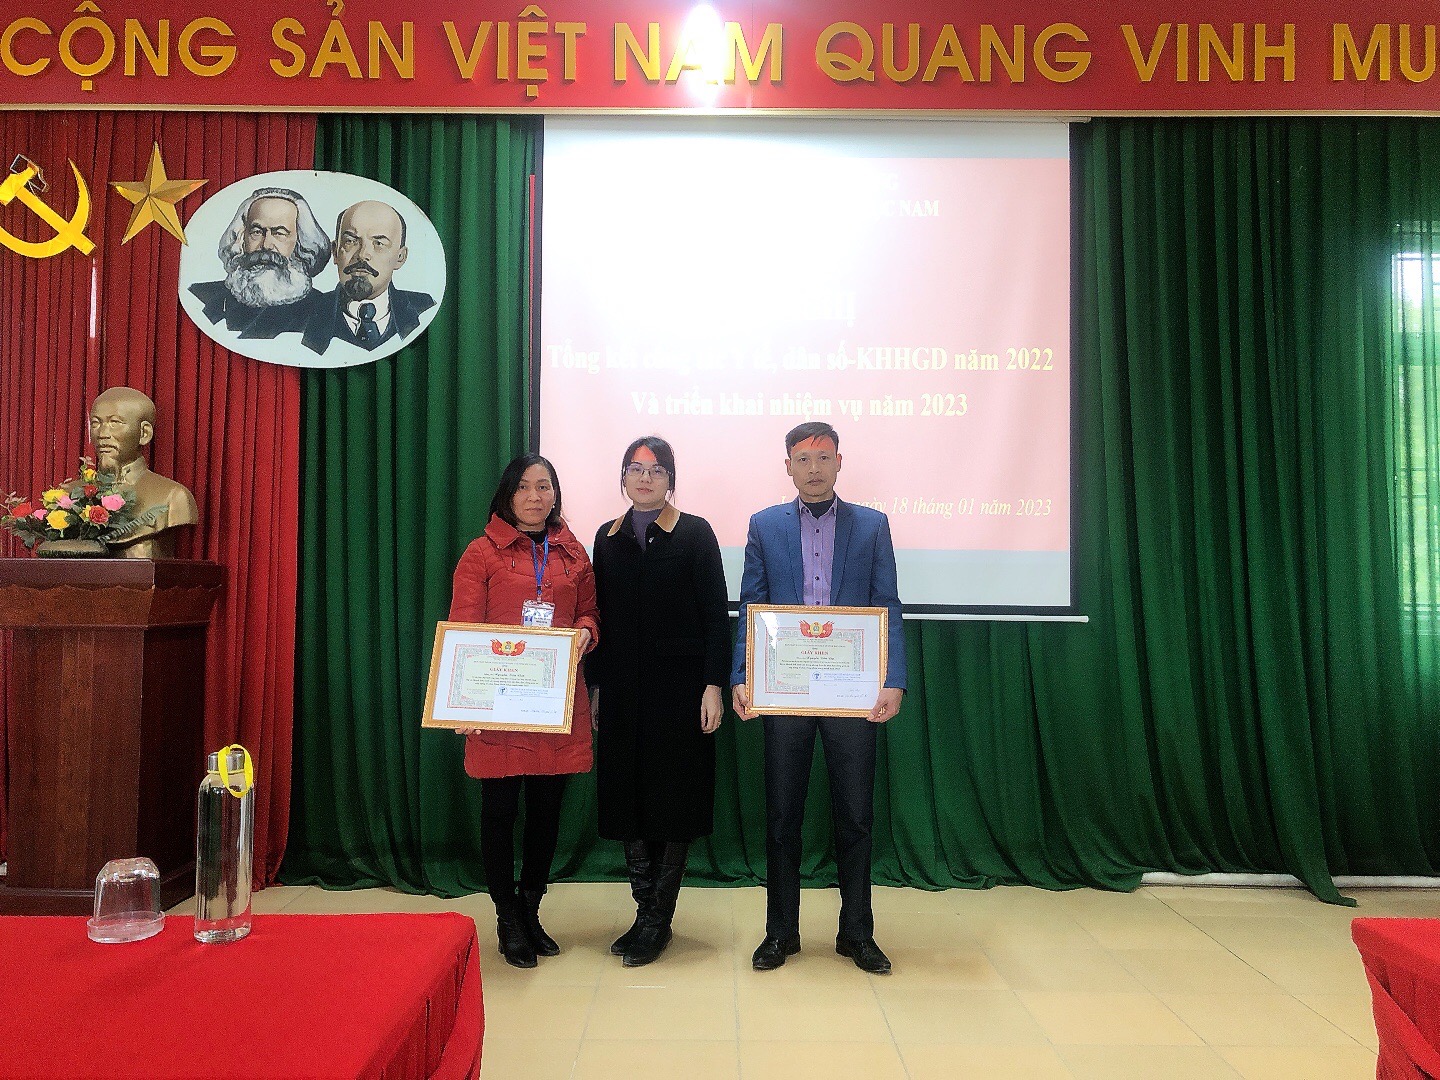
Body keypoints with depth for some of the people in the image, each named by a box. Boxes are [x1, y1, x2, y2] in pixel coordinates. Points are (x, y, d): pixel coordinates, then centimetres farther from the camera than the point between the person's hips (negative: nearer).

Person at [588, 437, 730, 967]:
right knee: (627, 796, 7)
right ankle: (647, 913, 22)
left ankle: (657, 921, 15)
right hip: (621, 689, 4)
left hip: (678, 684, -4)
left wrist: (713, 685, -12)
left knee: (674, 799, 2)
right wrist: (592, 686, 9)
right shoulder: (608, 537, 10)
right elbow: (600, 615, 11)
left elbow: (716, 615, -6)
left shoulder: (695, 533, -2)